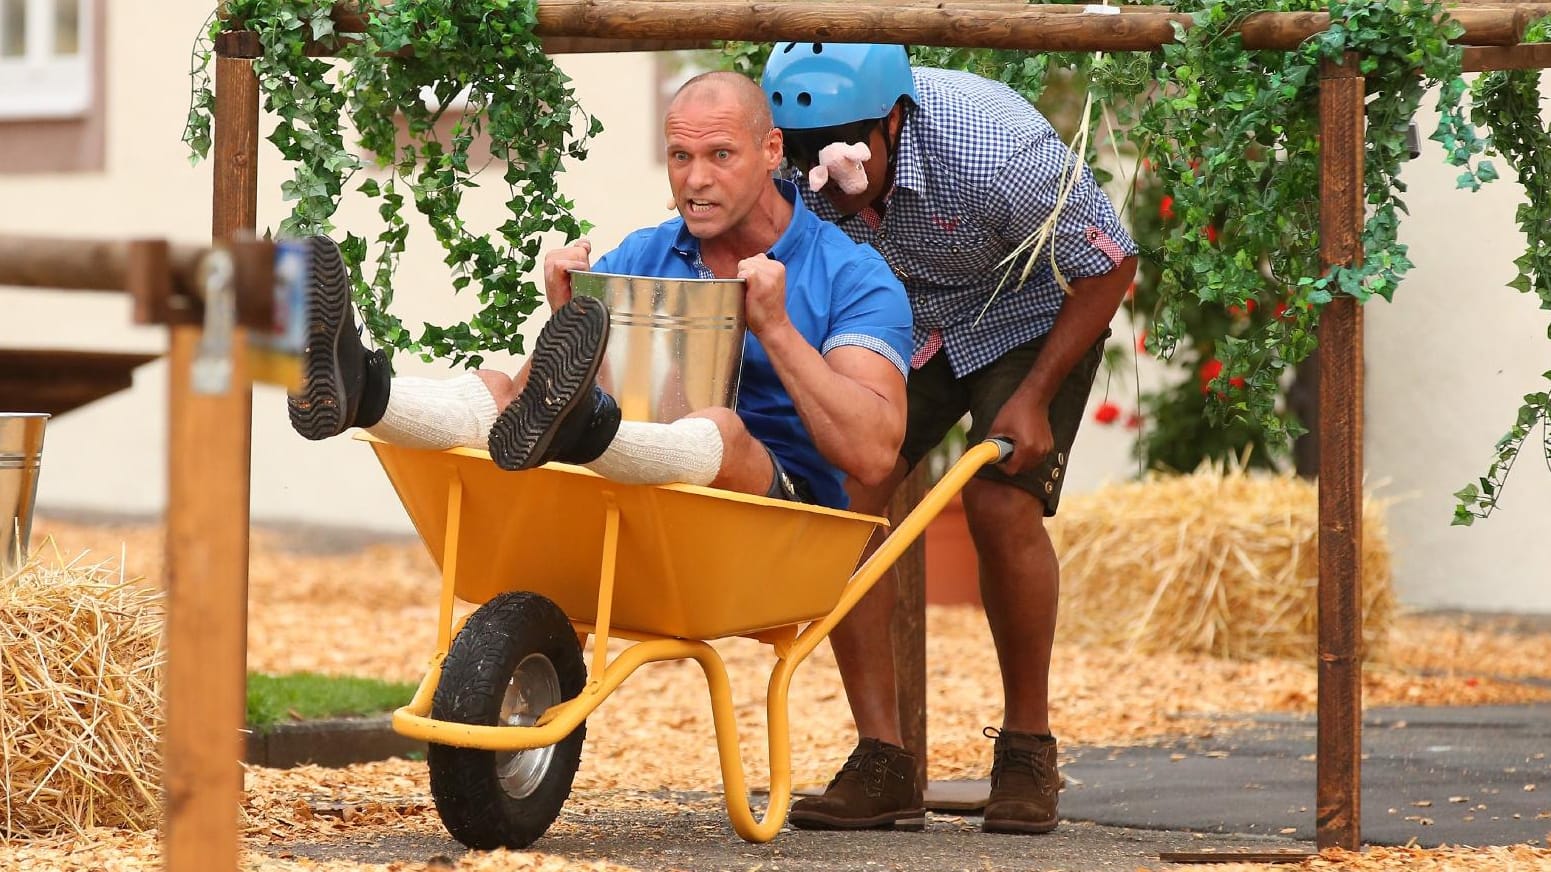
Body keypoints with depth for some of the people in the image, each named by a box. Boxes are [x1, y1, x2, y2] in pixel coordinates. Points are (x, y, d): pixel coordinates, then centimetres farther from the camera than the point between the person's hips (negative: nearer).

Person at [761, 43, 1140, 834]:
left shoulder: (997, 154, -37)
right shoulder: (788, 166, -26)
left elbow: (1109, 266, -21)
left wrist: (1035, 396, -22)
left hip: (1029, 315, -4)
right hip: (897, 317, 4)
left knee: (1001, 505, -21)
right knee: (843, 490, -16)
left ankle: (1027, 750, -1)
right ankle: (881, 762, -12)